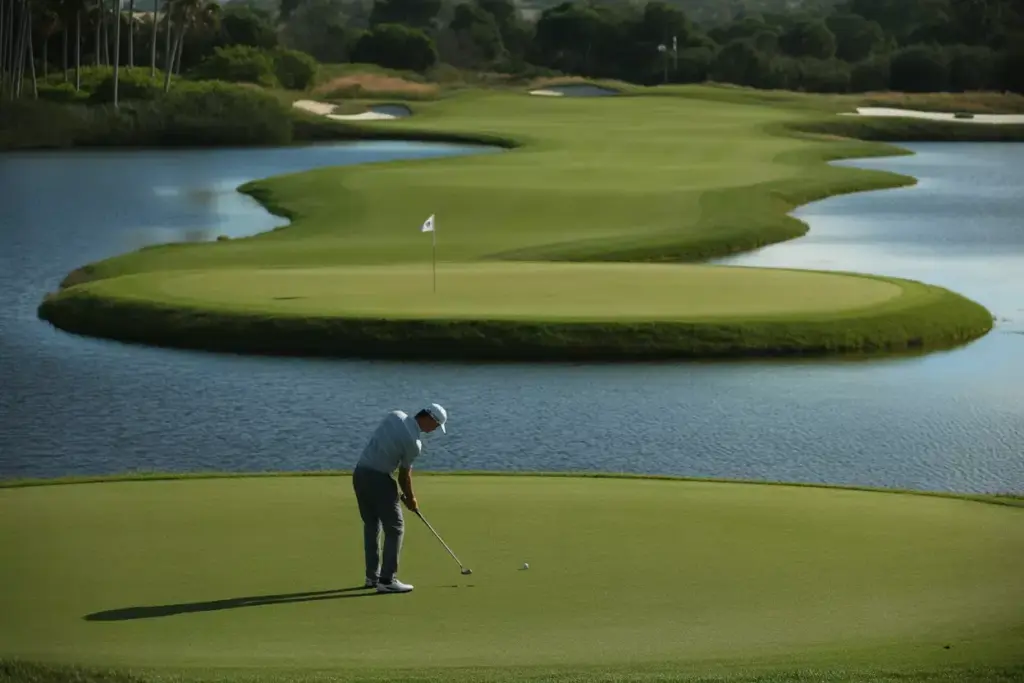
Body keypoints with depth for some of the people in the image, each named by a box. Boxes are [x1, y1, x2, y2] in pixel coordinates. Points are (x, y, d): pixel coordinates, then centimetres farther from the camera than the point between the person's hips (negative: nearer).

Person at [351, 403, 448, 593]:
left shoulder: (395, 416, 3)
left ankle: (372, 577, 20)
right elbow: (404, 475, -3)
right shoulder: (414, 443, -15)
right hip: (379, 479, -8)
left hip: (360, 473, 8)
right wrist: (410, 499, 15)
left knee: (371, 526, 17)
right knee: (394, 528, 0)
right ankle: (387, 580, -5)